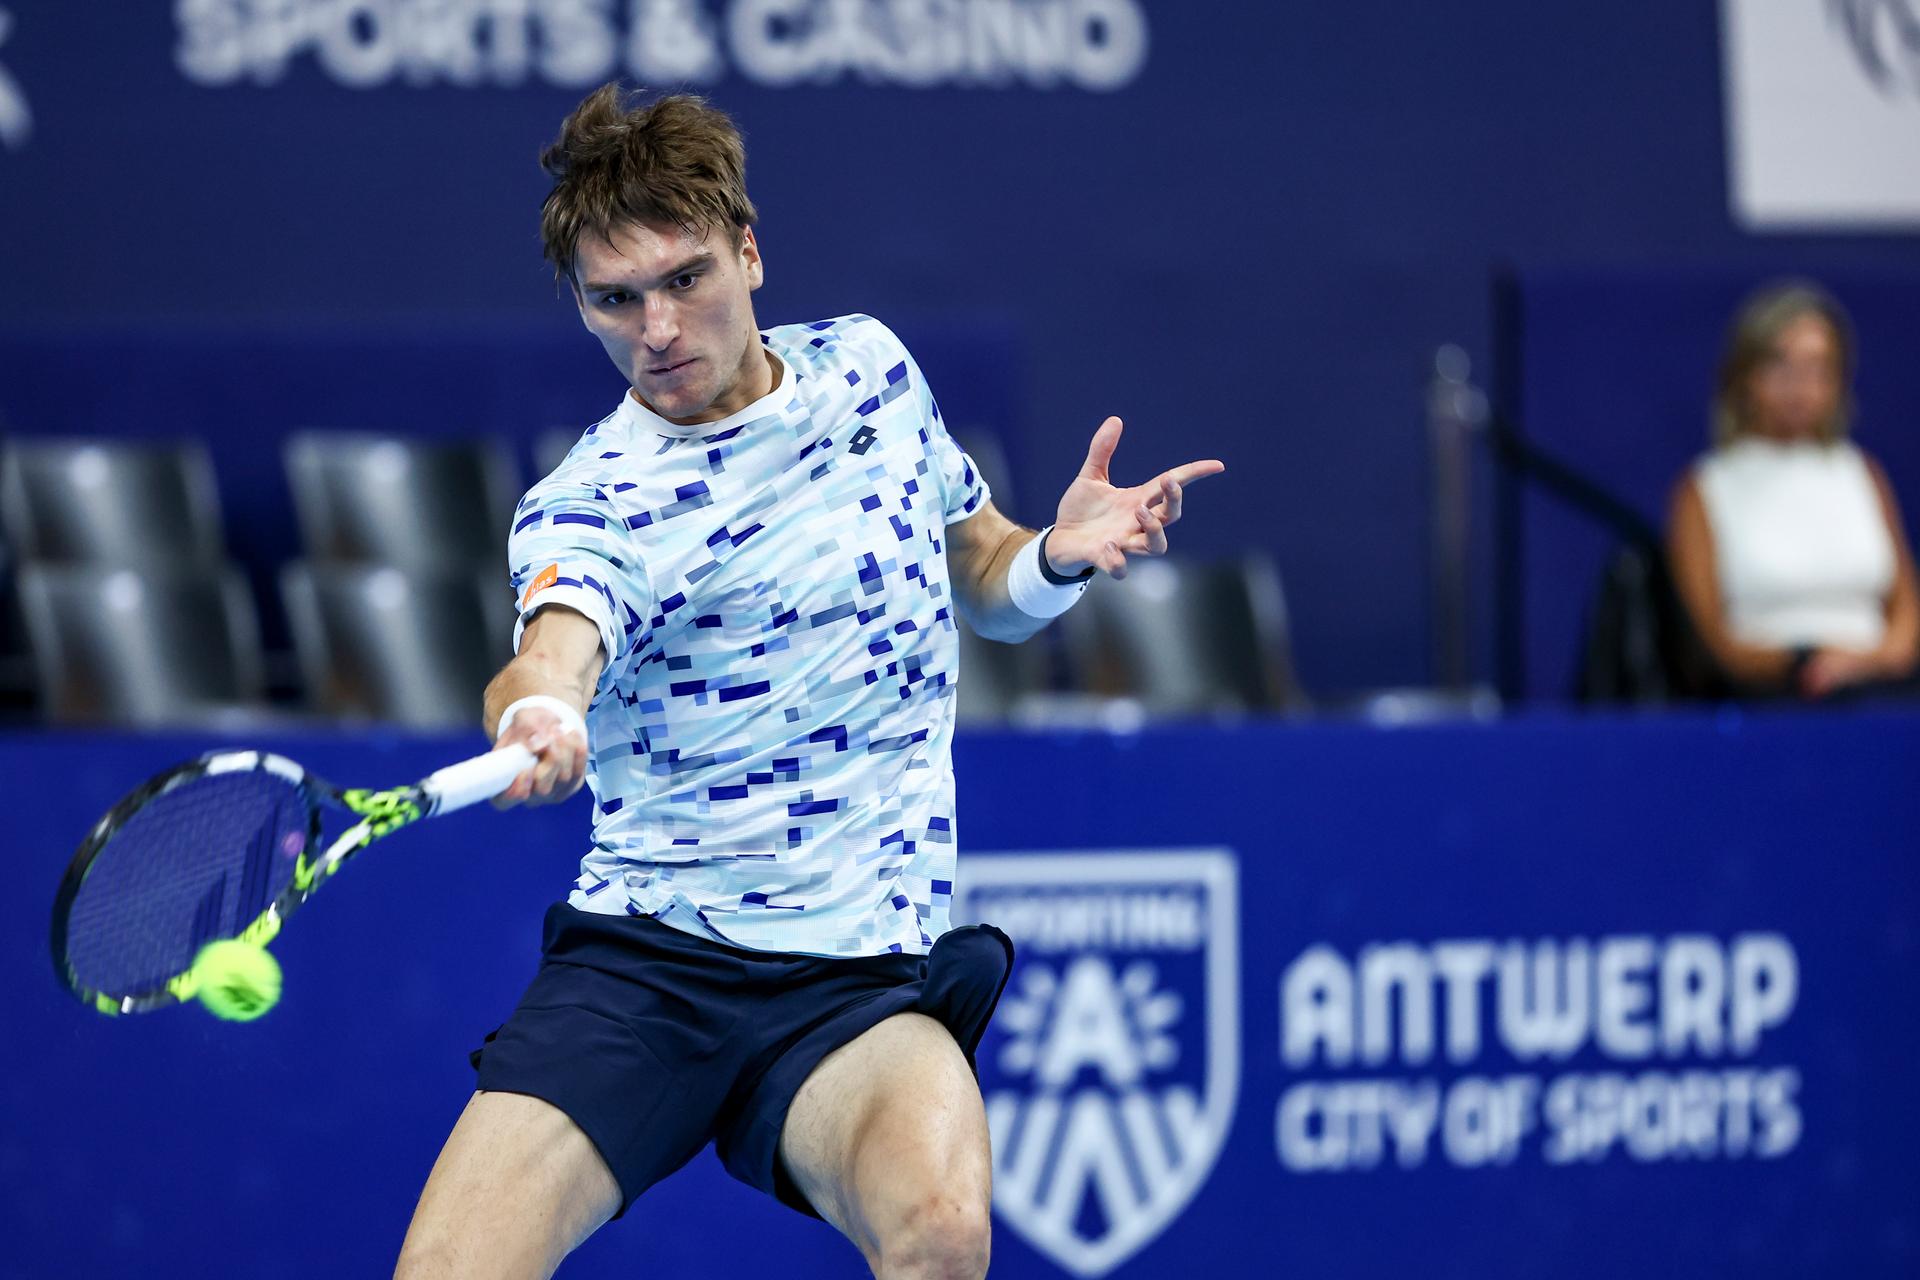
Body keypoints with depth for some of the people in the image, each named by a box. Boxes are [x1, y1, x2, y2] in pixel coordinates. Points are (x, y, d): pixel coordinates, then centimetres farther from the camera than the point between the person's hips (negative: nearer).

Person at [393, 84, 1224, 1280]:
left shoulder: (869, 368, 8)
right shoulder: (589, 503, -7)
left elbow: (984, 584, 24)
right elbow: (558, 645, -31)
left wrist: (1059, 554, 0)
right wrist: (538, 714, -56)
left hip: (862, 979, 2)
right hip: (639, 957, -1)